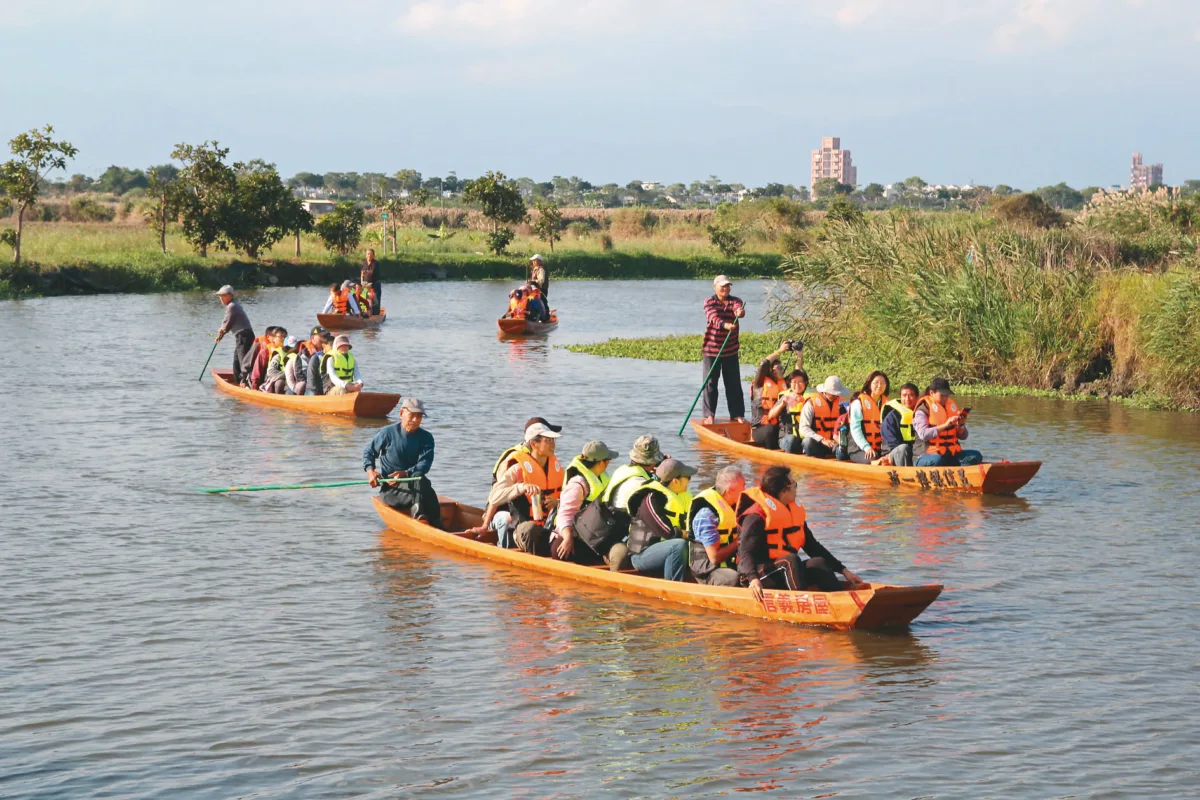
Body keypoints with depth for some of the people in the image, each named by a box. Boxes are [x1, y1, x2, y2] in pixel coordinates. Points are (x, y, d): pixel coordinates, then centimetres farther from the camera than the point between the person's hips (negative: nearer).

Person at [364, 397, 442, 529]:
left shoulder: (426, 438, 3)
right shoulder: (387, 433, 0)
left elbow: (425, 465, -10)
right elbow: (368, 452, 14)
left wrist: (406, 473, -27)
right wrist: (370, 470, -6)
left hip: (415, 481, 1)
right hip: (390, 489, -1)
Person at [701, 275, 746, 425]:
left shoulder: (735, 301, 2)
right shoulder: (709, 303, -6)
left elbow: (739, 309, -21)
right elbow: (714, 317, -25)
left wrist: (740, 312, -47)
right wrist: (725, 325, -46)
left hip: (731, 351, 3)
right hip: (711, 350, -3)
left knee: (734, 384, 6)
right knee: (710, 383, 0)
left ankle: (737, 414, 13)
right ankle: (709, 415, 6)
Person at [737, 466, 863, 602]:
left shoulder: (795, 511, 14)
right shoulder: (756, 516, -11)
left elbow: (812, 546, 18)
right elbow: (746, 552, -21)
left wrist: (843, 570, 13)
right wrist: (753, 579, -40)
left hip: (784, 572, 7)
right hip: (760, 575, -7)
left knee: (818, 563, -17)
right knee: (791, 559, -32)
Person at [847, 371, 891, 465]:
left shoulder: (886, 404, 14)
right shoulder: (858, 403, 0)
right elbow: (855, 429, -9)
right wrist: (867, 447, -22)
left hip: (880, 450, 4)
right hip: (859, 450, -4)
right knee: (874, 461, -33)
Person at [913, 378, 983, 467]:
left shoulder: (951, 406, 15)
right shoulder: (922, 410, -3)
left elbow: (963, 436, 17)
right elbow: (923, 434, -20)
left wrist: (961, 425, -6)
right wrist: (945, 425, -25)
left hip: (950, 455, 6)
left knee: (976, 455, -14)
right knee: (937, 460, -40)